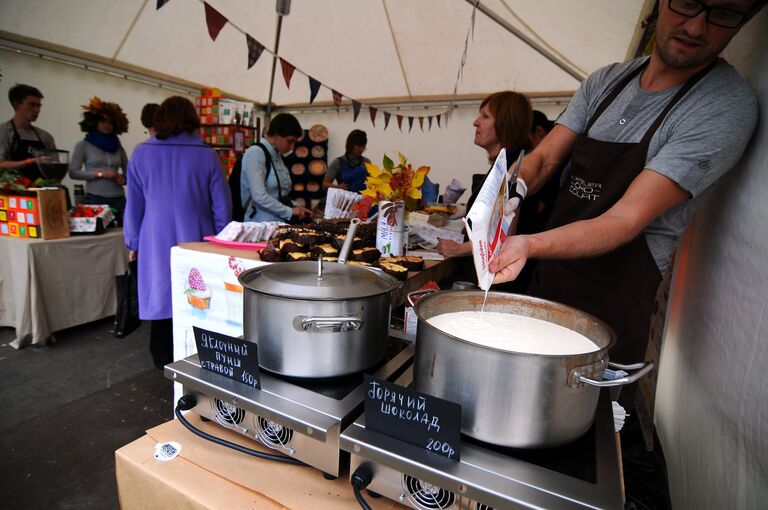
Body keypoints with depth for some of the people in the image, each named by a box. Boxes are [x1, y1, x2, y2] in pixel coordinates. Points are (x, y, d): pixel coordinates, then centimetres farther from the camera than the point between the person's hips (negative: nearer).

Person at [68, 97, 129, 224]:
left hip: (118, 200, 3)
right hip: (94, 199, -2)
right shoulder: (83, 145, 5)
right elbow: (73, 172, -3)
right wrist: (100, 173, -12)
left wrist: (123, 178, -6)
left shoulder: (118, 147, 12)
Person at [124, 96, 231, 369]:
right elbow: (222, 206, -2)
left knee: (162, 299, 13)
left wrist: (133, 242, 15)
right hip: (196, 242, -1)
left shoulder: (141, 154, 1)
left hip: (157, 243, 1)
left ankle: (164, 360, 25)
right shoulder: (207, 155, -3)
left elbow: (134, 204, 5)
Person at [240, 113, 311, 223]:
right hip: (260, 223, -7)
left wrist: (295, 208, 5)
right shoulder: (256, 153, -12)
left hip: (279, 222, 8)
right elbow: (259, 196, -22)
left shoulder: (277, 155, 11)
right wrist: (289, 211, -15)